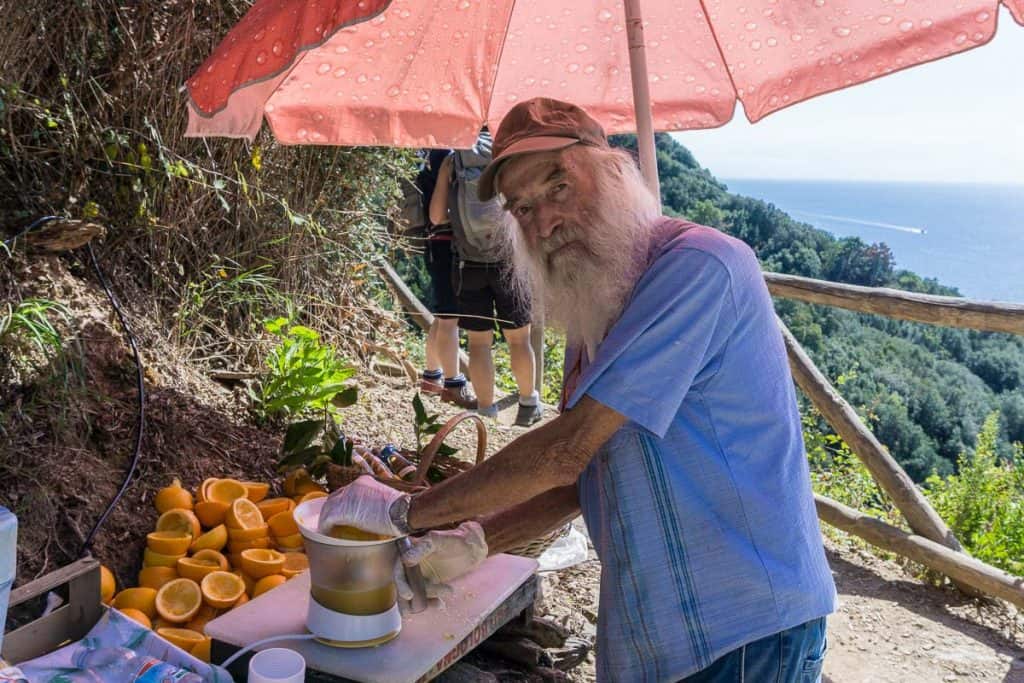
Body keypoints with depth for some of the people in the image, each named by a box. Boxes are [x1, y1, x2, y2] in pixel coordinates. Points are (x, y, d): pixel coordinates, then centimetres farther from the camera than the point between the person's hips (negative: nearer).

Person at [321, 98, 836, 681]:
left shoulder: (697, 266, -23)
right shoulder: (593, 310, 8)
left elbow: (566, 451, -26)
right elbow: (584, 474, 10)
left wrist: (406, 512, -16)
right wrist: (477, 540, -4)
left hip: (745, 632, -7)